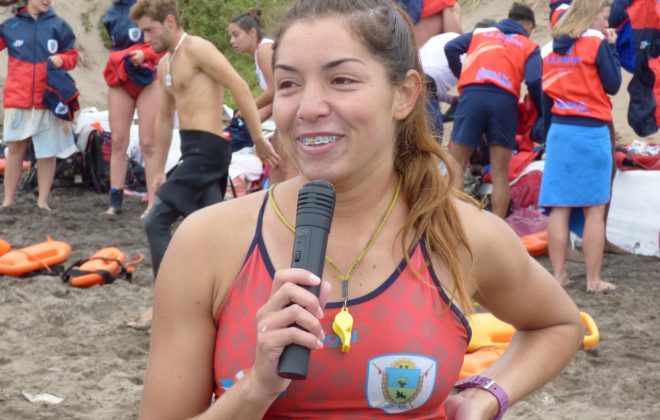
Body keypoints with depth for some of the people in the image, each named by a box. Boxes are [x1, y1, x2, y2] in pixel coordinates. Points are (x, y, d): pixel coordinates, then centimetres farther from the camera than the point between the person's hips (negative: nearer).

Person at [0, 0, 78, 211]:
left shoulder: (59, 25, 2)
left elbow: (72, 55, 7)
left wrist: (61, 59, -12)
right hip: (18, 99, 0)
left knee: (48, 151, 2)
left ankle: (43, 201, 9)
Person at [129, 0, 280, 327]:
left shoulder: (197, 49, -10)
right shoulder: (165, 64, 18)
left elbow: (240, 87, -17)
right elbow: (165, 118, 24)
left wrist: (259, 141, -21)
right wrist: (159, 171, 25)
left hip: (206, 149, -9)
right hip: (193, 152, 9)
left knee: (156, 222, -11)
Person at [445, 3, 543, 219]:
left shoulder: (480, 33, 26)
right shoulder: (529, 46, 19)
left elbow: (451, 48, 12)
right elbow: (533, 81, 1)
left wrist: (461, 76, 25)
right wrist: (543, 112, 14)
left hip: (473, 95, 1)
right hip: (504, 100, -1)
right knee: (500, 175, 7)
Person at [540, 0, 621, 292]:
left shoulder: (555, 47, 11)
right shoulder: (597, 43, -7)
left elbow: (546, 92, 12)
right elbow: (613, 85, -5)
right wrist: (611, 48, 2)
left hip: (559, 130, 5)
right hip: (591, 133, -5)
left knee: (559, 207, 5)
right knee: (594, 209, 0)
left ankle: (558, 275, 7)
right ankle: (593, 279, 0)